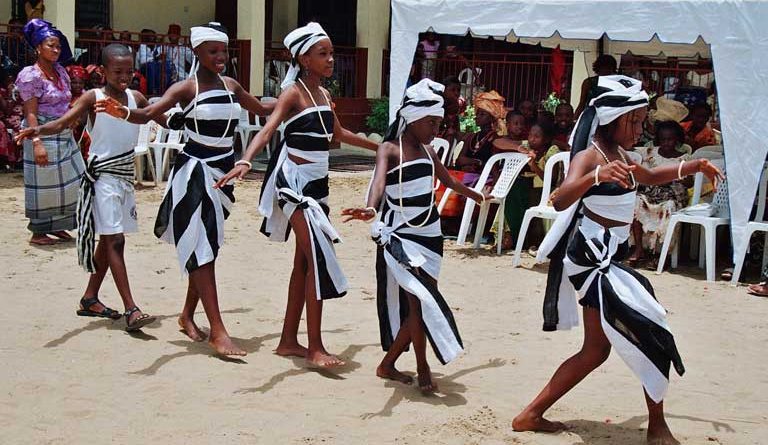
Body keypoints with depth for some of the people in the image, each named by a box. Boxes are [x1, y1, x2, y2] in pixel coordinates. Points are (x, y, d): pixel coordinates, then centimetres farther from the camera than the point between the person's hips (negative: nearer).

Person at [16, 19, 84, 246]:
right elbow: (31, 113, -15)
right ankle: (37, 232, 9)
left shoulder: (61, 71, 12)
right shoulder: (31, 75, -10)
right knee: (43, 185, -2)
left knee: (69, 183, 9)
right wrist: (37, 142, -22)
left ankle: (56, 226, 22)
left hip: (65, 136, 8)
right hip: (44, 135, -8)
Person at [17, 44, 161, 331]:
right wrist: (39, 130, -41)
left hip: (126, 175, 7)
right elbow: (63, 122, -21)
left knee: (110, 240, 13)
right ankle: (131, 310, -15)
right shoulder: (93, 98, -8)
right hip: (103, 176, -7)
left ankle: (90, 299, 26)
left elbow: (163, 120, 22)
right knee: (114, 240, -11)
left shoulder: (135, 98, 8)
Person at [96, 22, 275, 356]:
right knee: (200, 249, -10)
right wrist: (124, 113, -44)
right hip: (194, 172, -6)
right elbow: (149, 113, -24)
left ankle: (188, 315, 27)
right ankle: (217, 331, -13)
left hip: (223, 171, 6)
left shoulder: (231, 86, 9)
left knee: (209, 247, 12)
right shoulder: (186, 88, -9)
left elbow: (262, 110, 26)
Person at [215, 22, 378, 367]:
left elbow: (339, 133, 29)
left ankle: (289, 341, 18)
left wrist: (378, 146, 41)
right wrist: (245, 161, -44)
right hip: (294, 181, -8)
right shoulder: (294, 93, -11)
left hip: (317, 183, 8)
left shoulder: (323, 94, 12)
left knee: (304, 262, 10)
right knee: (319, 259, -14)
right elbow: (267, 131, -26)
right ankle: (315, 347, -9)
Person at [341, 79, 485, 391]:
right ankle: (423, 370, -2)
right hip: (399, 235, -7)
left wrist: (478, 196, 47)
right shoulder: (389, 149, -9)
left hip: (429, 234, 7)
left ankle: (388, 365, 18)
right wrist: (371, 209, -51)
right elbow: (379, 180, -30)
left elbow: (450, 181, 31)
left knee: (418, 303, 5)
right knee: (420, 300, -15)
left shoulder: (427, 151, 12)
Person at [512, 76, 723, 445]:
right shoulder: (589, 156, -16)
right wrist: (596, 175, -51)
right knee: (653, 335, -5)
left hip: (604, 258, 10)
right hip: (593, 257, -10)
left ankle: (532, 415, 16)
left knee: (596, 350, 13)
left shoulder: (617, 152, 12)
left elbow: (650, 176, 33)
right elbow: (560, 201, -35)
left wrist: (693, 166, 25)